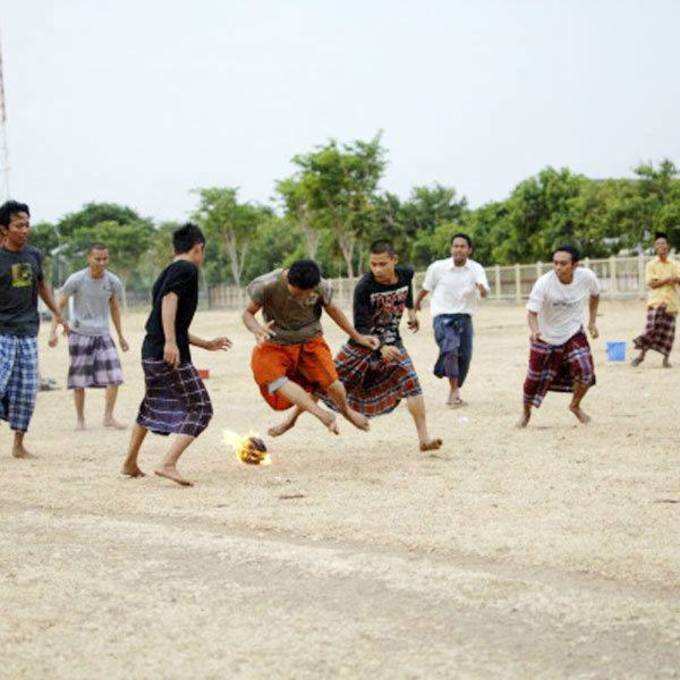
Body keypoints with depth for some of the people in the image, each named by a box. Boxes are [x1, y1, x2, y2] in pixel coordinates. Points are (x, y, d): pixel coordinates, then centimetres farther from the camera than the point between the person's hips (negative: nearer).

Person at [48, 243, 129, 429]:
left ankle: (108, 417, 5)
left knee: (114, 376, -7)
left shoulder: (113, 282, -2)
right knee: (79, 381, 2)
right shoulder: (76, 280, -11)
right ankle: (80, 419, 15)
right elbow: (59, 305, -6)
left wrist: (121, 337, 17)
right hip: (79, 333, -3)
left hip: (102, 334, 3)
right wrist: (53, 332, -14)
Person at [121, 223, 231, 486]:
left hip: (150, 353, 9)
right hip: (172, 355, -9)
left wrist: (207, 344, 36)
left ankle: (130, 463, 39)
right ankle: (168, 464, -17)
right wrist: (170, 342, -28)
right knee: (200, 410, -4)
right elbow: (169, 300, -21)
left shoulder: (166, 273, 23)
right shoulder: (187, 269, -4)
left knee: (152, 406, 29)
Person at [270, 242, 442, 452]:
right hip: (362, 342, -3)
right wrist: (380, 348, -42)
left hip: (391, 342, 3)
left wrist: (411, 310, 21)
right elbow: (360, 327, -27)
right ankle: (292, 418, 21)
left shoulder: (405, 275, -11)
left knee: (411, 383, -16)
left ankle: (424, 438, -13)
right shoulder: (364, 287, -25)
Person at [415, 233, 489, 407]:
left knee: (464, 357, 3)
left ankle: (454, 395, 24)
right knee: (450, 350, -25)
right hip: (443, 316, -2)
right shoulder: (438, 267, -6)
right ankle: (454, 391, -24)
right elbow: (426, 288, 13)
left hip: (464, 317, 3)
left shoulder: (476, 269, -4)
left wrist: (482, 289, -44)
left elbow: (484, 293, -21)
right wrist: (417, 302, 28)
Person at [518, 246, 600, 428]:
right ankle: (526, 412, 37)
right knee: (534, 378, 7)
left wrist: (592, 322, 5)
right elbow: (532, 311, -27)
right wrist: (535, 331, -47)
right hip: (546, 337, -1)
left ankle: (575, 406, 14)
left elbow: (594, 295, 5)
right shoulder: (544, 283, -28)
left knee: (585, 372, -16)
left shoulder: (587, 277, -18)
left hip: (573, 334, 2)